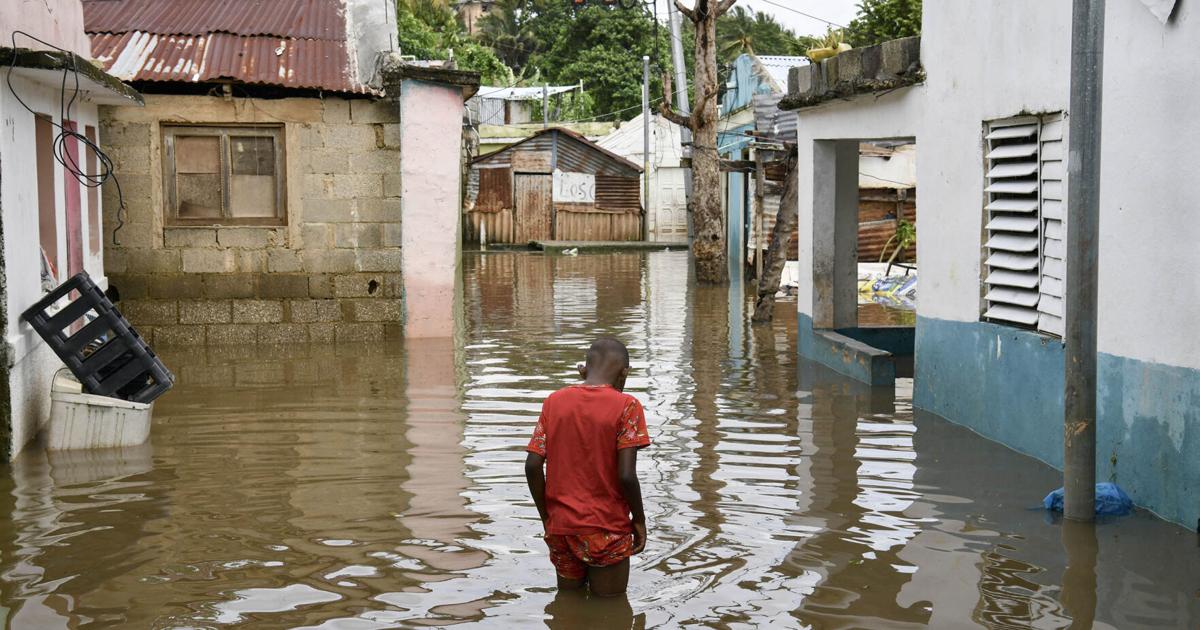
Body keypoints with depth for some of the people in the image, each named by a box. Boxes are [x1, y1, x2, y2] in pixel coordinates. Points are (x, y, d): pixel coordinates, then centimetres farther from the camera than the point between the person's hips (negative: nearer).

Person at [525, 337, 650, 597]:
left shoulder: (554, 401, 2)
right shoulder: (626, 406, -10)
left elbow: (533, 466, -2)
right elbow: (626, 475, -16)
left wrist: (546, 516, 10)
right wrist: (639, 519, -1)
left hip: (560, 527, 4)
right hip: (607, 528, -4)